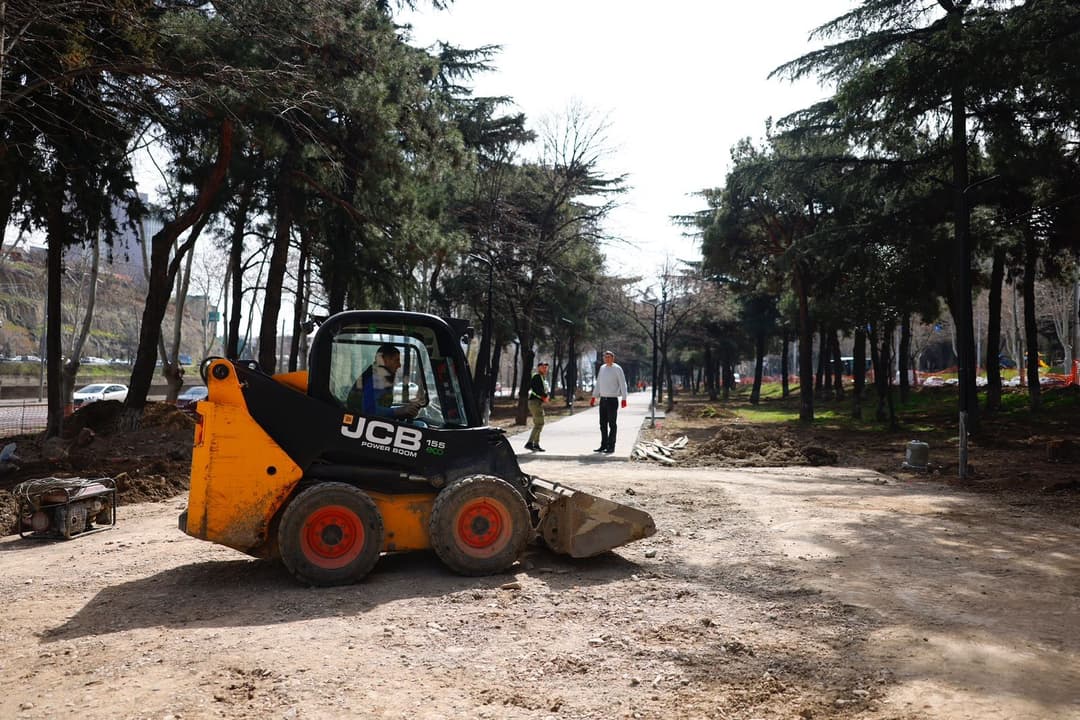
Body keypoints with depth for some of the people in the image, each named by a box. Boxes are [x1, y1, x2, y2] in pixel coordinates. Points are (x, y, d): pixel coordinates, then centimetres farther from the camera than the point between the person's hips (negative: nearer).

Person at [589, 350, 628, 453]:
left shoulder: (617, 369, -7)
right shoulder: (602, 368, 12)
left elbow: (622, 384, -9)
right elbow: (598, 383, 18)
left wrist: (624, 399, -16)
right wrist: (594, 397, 17)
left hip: (612, 400, -6)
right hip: (603, 399, 6)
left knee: (612, 424, -1)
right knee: (603, 424, 9)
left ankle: (611, 447, 3)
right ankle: (603, 445, 16)